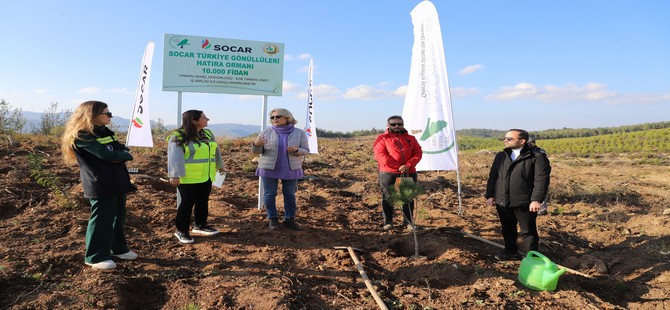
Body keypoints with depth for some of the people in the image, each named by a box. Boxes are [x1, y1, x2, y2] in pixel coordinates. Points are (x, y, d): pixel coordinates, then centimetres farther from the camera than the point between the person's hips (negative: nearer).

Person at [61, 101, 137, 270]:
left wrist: (119, 156, -14)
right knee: (101, 221, 0)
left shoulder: (105, 132, 15)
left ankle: (118, 248, 31)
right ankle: (96, 257, 12)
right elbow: (108, 155, -22)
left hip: (117, 183, 9)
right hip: (101, 185, -9)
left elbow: (122, 150, 8)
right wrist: (127, 155, -6)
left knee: (118, 218, 17)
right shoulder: (82, 136, -14)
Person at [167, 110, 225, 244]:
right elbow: (174, 157, -18)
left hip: (206, 177, 7)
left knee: (203, 202, 14)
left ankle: (200, 226, 30)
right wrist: (174, 175, -24)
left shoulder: (208, 134, 10)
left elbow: (215, 151, 22)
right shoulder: (178, 137, -12)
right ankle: (181, 230, 14)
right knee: (187, 204, 0)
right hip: (188, 178, -7)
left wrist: (219, 165, 29)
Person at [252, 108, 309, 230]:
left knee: (289, 195, 5)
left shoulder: (299, 133, -3)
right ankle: (273, 219, 17)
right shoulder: (266, 132, -2)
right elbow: (257, 151, -1)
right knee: (269, 194, 3)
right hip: (269, 169, 0)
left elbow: (305, 151, -2)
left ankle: (289, 220, 16)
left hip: (290, 170, 0)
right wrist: (256, 144, -23)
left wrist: (296, 150, -23)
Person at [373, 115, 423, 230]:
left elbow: (418, 153, 6)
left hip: (409, 173, 3)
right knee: (388, 197, 3)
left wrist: (408, 165, -13)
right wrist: (397, 167, -16)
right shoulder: (382, 138, 4)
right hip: (388, 173, -3)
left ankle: (408, 221, 21)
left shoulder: (411, 138, 15)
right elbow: (380, 155, -9)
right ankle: (388, 221, 15)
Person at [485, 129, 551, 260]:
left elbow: (541, 179, -13)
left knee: (528, 231, 5)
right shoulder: (501, 156, 11)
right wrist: (490, 195, 6)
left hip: (524, 203, -5)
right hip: (502, 201, 6)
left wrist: (536, 200, -20)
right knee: (507, 229, 18)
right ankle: (511, 251, 34)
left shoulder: (537, 156, -7)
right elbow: (493, 176, 12)